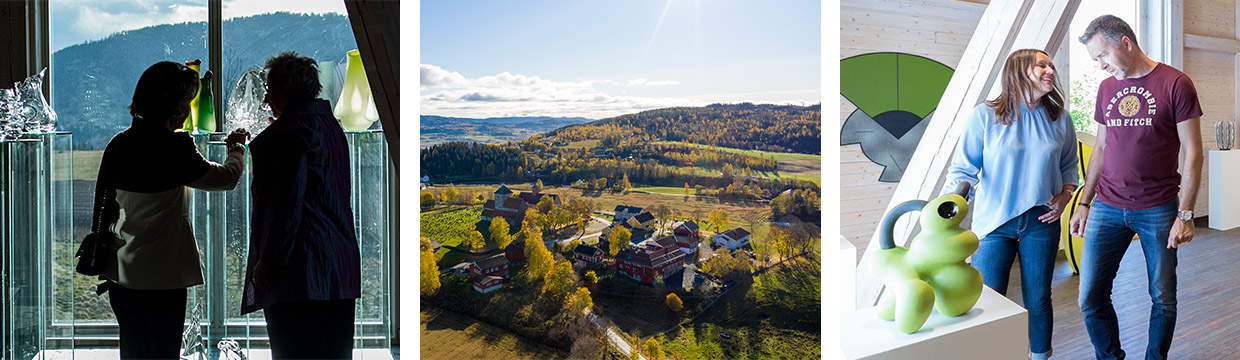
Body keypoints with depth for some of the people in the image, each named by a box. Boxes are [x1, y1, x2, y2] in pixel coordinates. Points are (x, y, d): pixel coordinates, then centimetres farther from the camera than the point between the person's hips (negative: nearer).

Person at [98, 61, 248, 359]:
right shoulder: (174, 147, -17)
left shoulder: (118, 144, 4)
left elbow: (103, 206, 12)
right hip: (161, 277, -7)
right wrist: (237, 149, 18)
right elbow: (227, 178, -4)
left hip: (120, 275, 7)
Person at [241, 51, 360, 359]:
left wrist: (269, 260, -14)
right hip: (342, 267, 9)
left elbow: (287, 198, -16)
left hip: (301, 266, -9)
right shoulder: (330, 124, 18)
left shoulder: (294, 126, -9)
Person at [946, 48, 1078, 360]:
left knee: (1038, 300, 10)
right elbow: (963, 167, -9)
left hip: (1041, 221, 3)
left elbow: (1069, 165, 17)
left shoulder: (1059, 118, 5)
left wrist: (1064, 196, 1)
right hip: (993, 221, -3)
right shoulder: (985, 115, -7)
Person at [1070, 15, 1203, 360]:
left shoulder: (1175, 84, -6)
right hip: (1108, 208, 4)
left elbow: (1192, 153, -6)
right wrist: (1084, 203, 13)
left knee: (1163, 299, 5)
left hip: (1158, 211, -4)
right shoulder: (1107, 88, 10)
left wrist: (1185, 214, -11)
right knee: (1091, 299, 0)